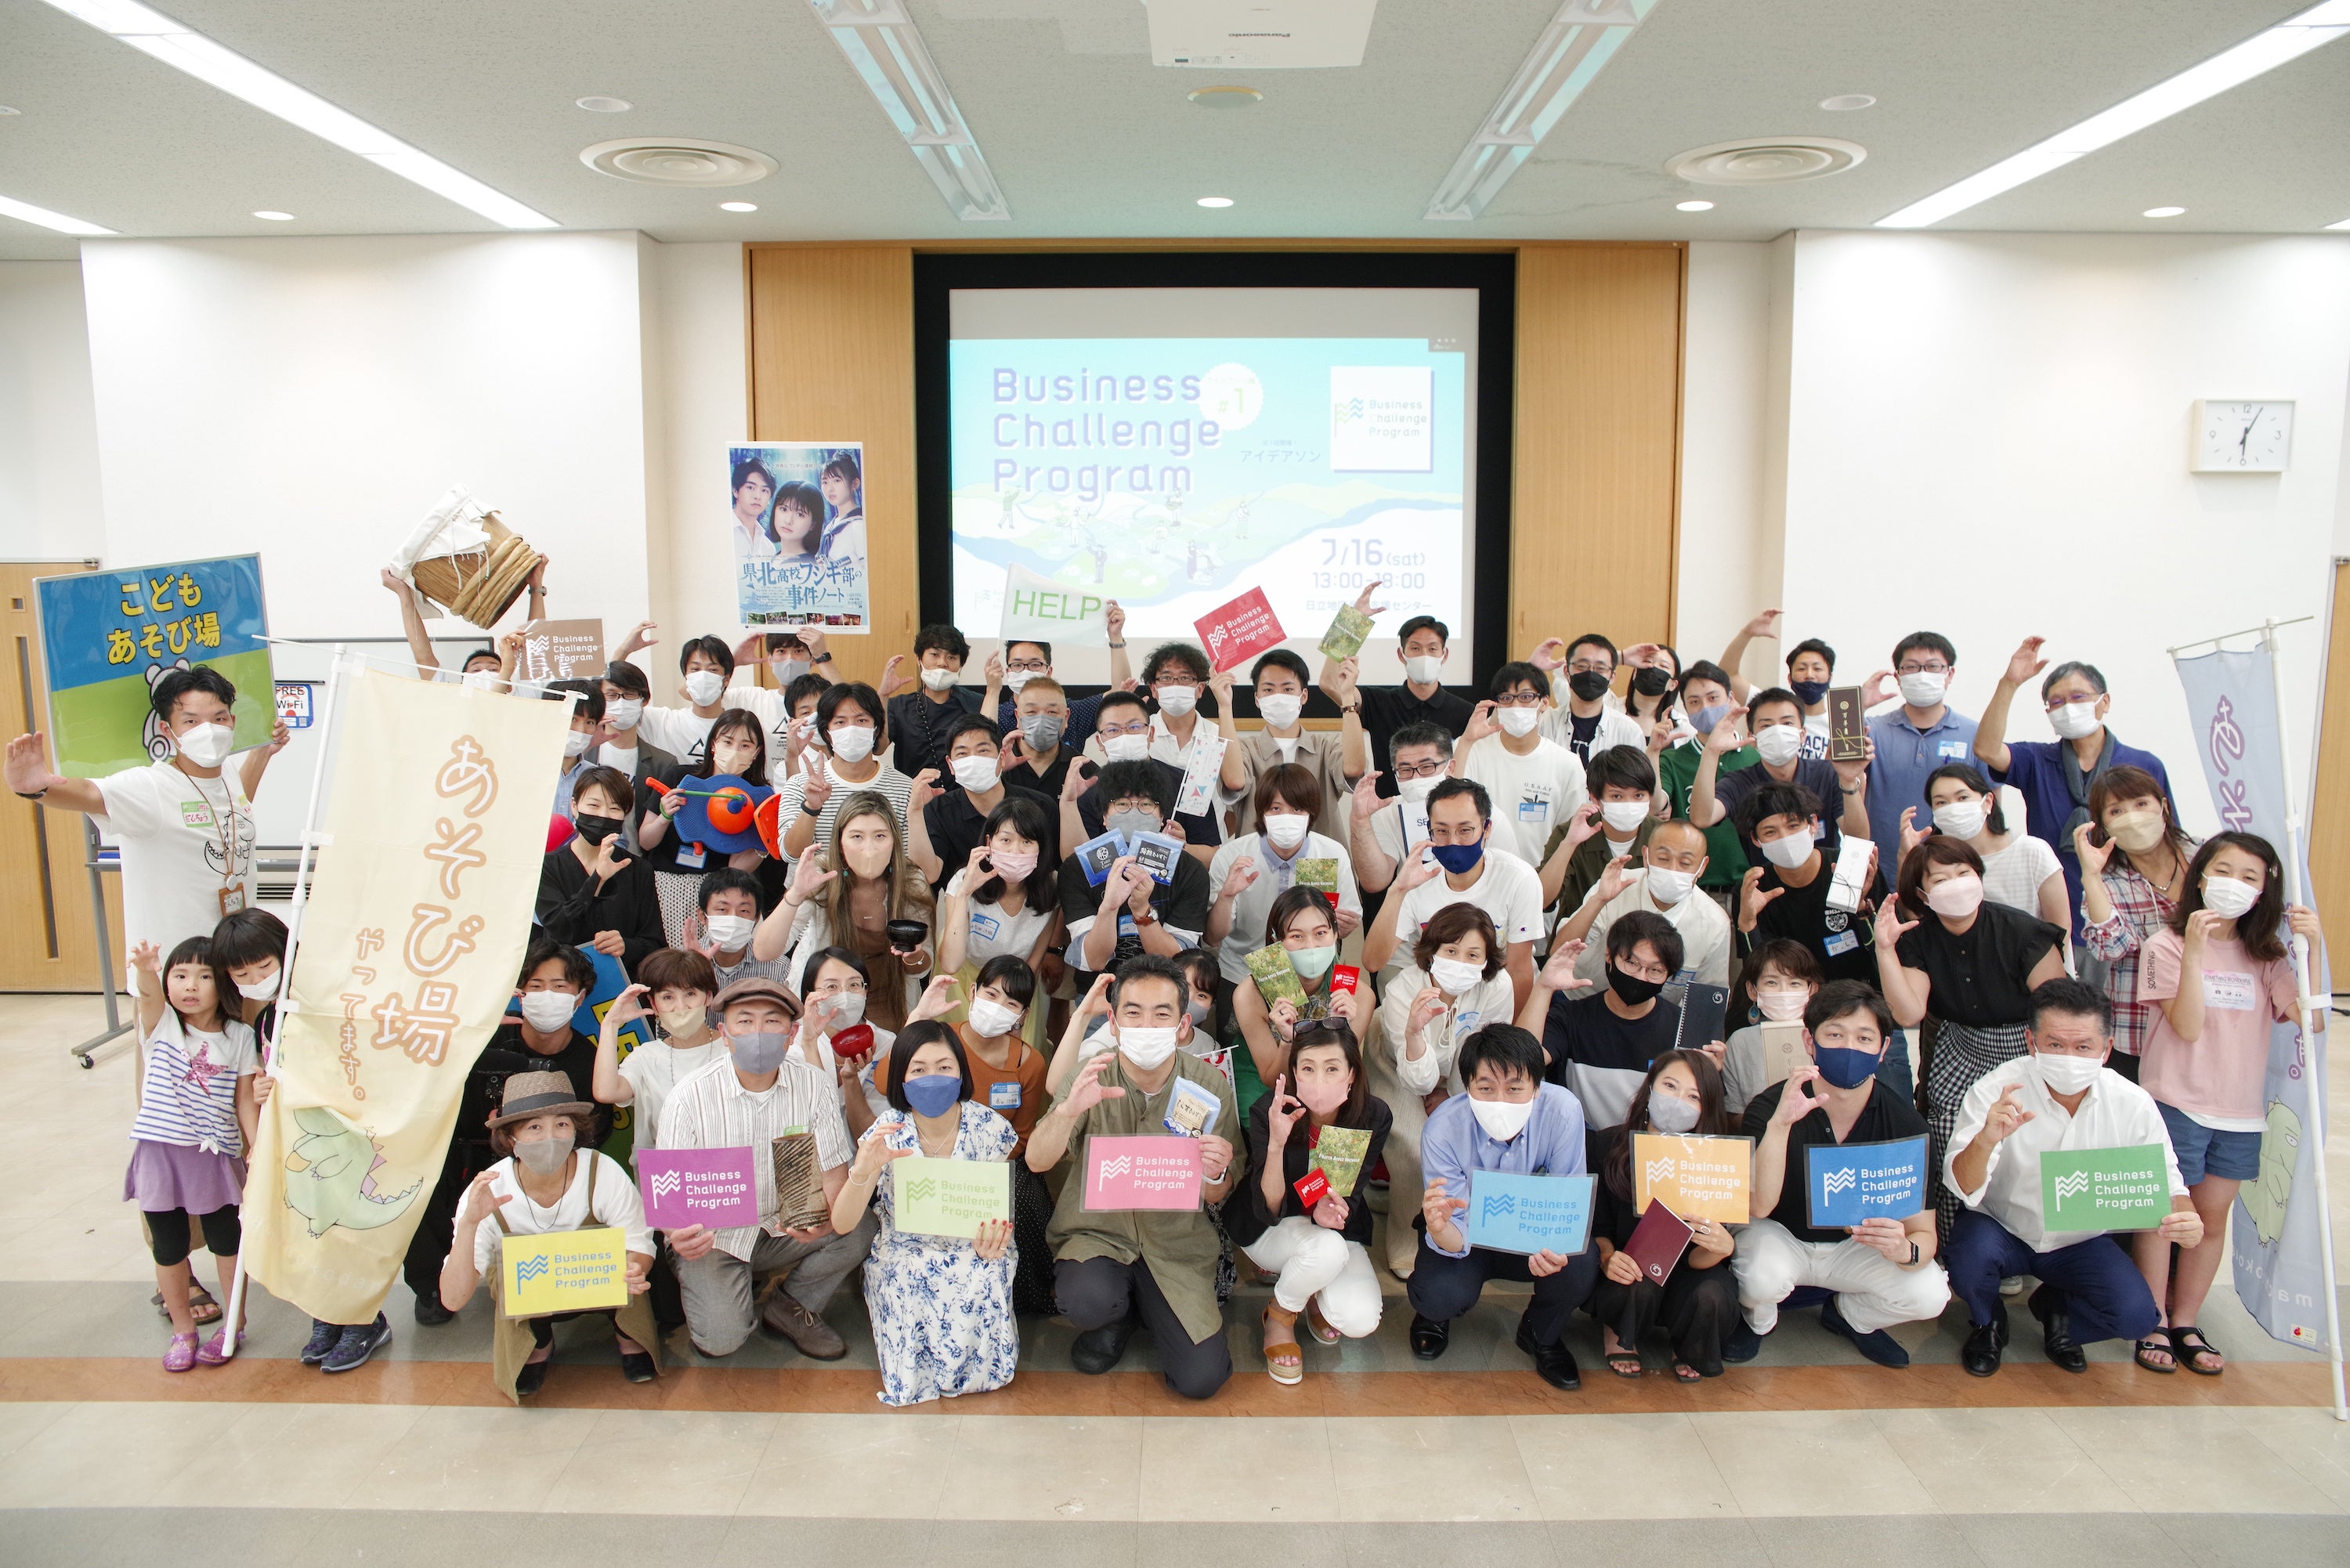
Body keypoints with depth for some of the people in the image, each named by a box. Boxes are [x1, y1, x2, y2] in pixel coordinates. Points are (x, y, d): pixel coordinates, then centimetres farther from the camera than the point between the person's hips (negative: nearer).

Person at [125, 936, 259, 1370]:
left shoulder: (239, 1037, -2)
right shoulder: (161, 1024, -4)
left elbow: (245, 1101, 0)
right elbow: (150, 995, -28)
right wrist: (145, 972, -51)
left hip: (216, 1156, 0)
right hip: (161, 1154, 1)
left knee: (226, 1240, 11)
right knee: (168, 1245, 12)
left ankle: (234, 1324, 29)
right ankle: (182, 1330, 30)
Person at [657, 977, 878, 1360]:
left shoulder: (816, 1085, -8)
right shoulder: (689, 1098, -14)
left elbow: (834, 1171, -9)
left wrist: (825, 1219, -32)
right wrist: (679, 1235, -35)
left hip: (787, 1228, 2)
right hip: (715, 1237, -2)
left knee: (860, 1230, -23)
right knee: (722, 1339, -21)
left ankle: (791, 1306, 3)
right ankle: (697, 1285, 15)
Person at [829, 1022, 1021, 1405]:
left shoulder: (990, 1129, -10)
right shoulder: (887, 1133, -12)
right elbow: (841, 1225, -16)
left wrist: (993, 1239, -24)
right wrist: (863, 1172, -38)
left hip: (971, 1255, 0)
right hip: (904, 1256, 0)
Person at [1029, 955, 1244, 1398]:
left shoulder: (1210, 1086, -9)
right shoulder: (1090, 1077, -9)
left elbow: (1217, 1196, 0)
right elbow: (1037, 1161, -17)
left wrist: (1215, 1176, -26)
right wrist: (1069, 1110, -38)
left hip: (1176, 1245, 1)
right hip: (1097, 1231, 0)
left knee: (1201, 1379, -13)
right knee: (1088, 1301, -33)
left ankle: (1147, 1309, 21)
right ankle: (1117, 1316, 8)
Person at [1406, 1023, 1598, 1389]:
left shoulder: (1563, 1110, -26)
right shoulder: (1443, 1129, -28)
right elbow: (1458, 1237, -24)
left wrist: (1555, 1246, -41)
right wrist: (1441, 1230, -51)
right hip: (1470, 1233, -2)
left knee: (1581, 1266, -29)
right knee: (1442, 1295, -31)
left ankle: (1541, 1334, 7)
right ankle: (1434, 1313, 11)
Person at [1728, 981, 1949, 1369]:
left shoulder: (1904, 1123, -16)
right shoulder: (1769, 1107, -23)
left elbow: (1924, 1232, -14)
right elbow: (1759, 1206, -35)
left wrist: (1905, 1250, -40)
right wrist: (1779, 1123, -49)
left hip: (1856, 1247, 3)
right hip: (1780, 1237, -3)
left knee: (1930, 1296, -22)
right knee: (1763, 1279, -34)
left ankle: (1848, 1315, 13)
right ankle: (1758, 1319, 6)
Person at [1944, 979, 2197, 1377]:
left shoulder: (2133, 1104, -14)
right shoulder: (1995, 1090, -23)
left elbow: (2166, 1185, -5)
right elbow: (1964, 1190, -29)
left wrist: (2186, 1220, -30)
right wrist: (1986, 1138, -52)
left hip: (2082, 1241, 2)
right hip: (2001, 1229, -2)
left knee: (2135, 1314, -21)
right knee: (1971, 1252, -33)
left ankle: (2056, 1309, 16)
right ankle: (1987, 1324, 5)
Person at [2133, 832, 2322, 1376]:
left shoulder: (2264, 957, 6)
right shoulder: (2169, 945, -8)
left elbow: (2311, 1018, -7)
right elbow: (2189, 1026, -17)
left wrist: (2313, 947, -16)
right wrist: (2194, 952, -25)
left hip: (2241, 1110, 5)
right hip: (2177, 1102, -5)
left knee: (2214, 1216, 11)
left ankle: (2185, 1325, 23)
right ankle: (2154, 1325, 16)